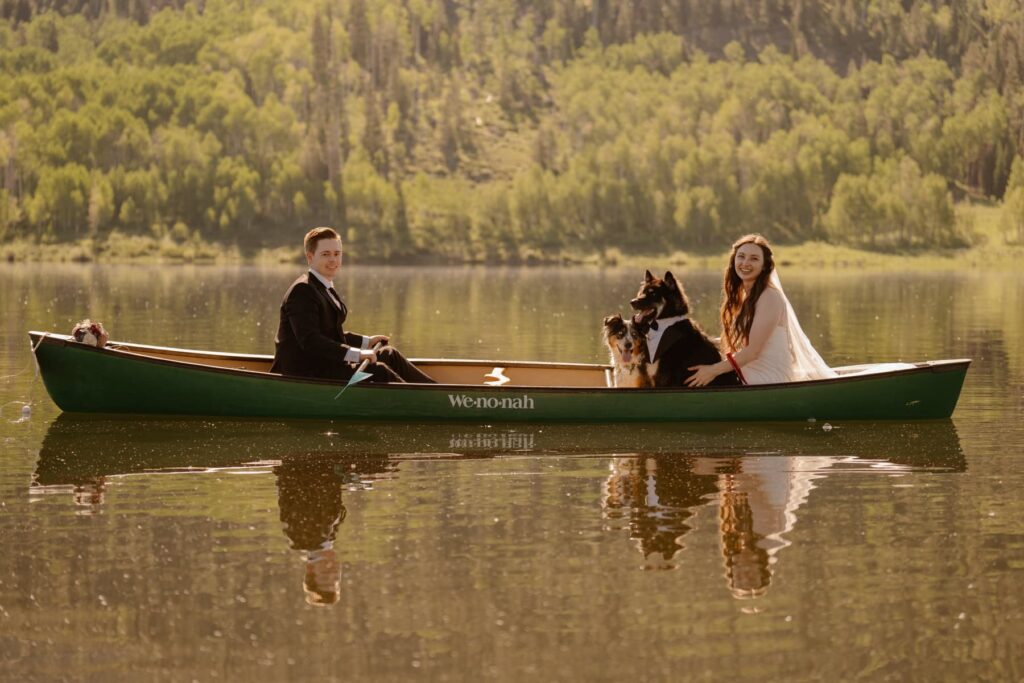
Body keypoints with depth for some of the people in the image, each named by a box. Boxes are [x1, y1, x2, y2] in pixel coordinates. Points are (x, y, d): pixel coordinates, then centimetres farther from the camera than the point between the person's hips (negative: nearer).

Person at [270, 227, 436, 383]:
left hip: (323, 362, 11)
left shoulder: (325, 288, 16)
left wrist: (366, 342, 14)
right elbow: (310, 340, -28)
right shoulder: (302, 291, -17)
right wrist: (357, 354, -29)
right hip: (305, 371, -11)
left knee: (389, 355, 8)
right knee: (377, 371, -19)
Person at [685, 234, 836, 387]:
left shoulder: (770, 297, -10)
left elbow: (753, 351, -15)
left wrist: (713, 370, -11)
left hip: (770, 383, -8)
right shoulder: (745, 297, 16)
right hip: (749, 382, 8)